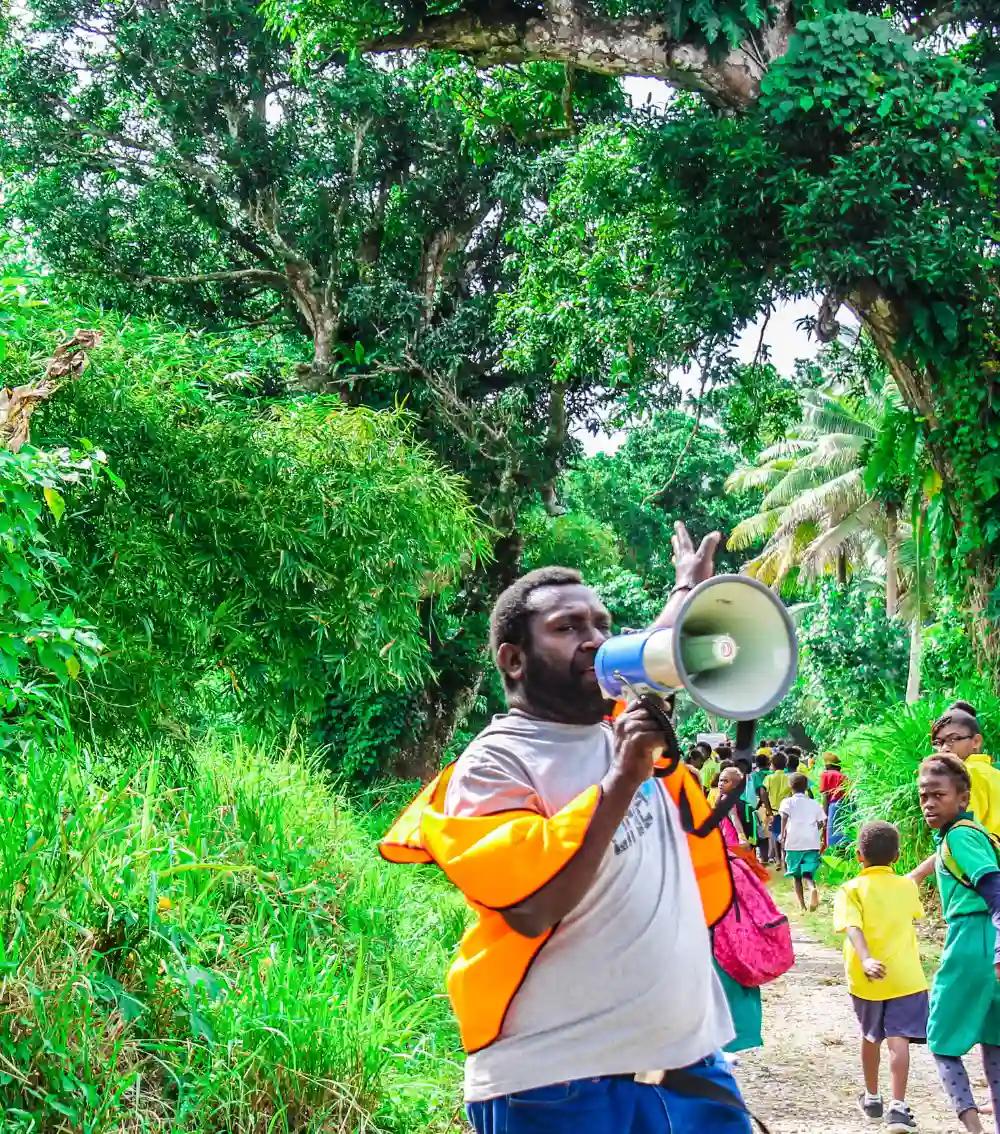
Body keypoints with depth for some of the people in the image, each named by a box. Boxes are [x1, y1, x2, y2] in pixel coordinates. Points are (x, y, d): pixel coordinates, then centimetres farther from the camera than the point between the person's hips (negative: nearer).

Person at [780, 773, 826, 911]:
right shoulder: (814, 803, 15)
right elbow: (822, 821, 10)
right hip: (812, 843, 2)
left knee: (796, 875, 11)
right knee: (808, 873, 1)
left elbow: (784, 816, -13)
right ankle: (813, 888, -31)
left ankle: (802, 904, 7)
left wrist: (782, 834, -5)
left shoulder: (788, 802, 5)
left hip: (794, 842, -1)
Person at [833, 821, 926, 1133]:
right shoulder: (908, 886, 5)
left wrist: (866, 959, -32)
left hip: (867, 977, 0)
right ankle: (898, 1107, -17)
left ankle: (872, 1097, 34)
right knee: (898, 1039, -5)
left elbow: (853, 927, -20)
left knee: (871, 1037, 19)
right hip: (905, 976, 0)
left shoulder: (851, 890, -4)